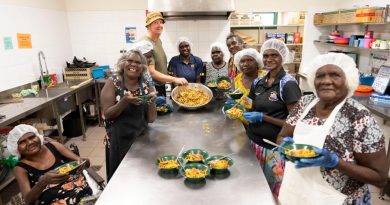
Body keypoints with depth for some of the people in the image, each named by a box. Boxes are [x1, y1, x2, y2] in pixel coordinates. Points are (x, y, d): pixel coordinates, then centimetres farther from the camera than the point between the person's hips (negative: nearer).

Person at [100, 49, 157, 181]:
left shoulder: (146, 85, -1)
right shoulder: (113, 83, -7)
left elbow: (151, 119, -1)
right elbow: (107, 114, -12)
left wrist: (151, 102, -20)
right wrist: (125, 101, -27)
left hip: (141, 139, 2)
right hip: (119, 141, -2)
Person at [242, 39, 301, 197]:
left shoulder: (288, 84, -13)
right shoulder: (258, 82, 5)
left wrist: (263, 117, -20)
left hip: (275, 147, -5)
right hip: (254, 141, 6)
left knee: (273, 193, 10)